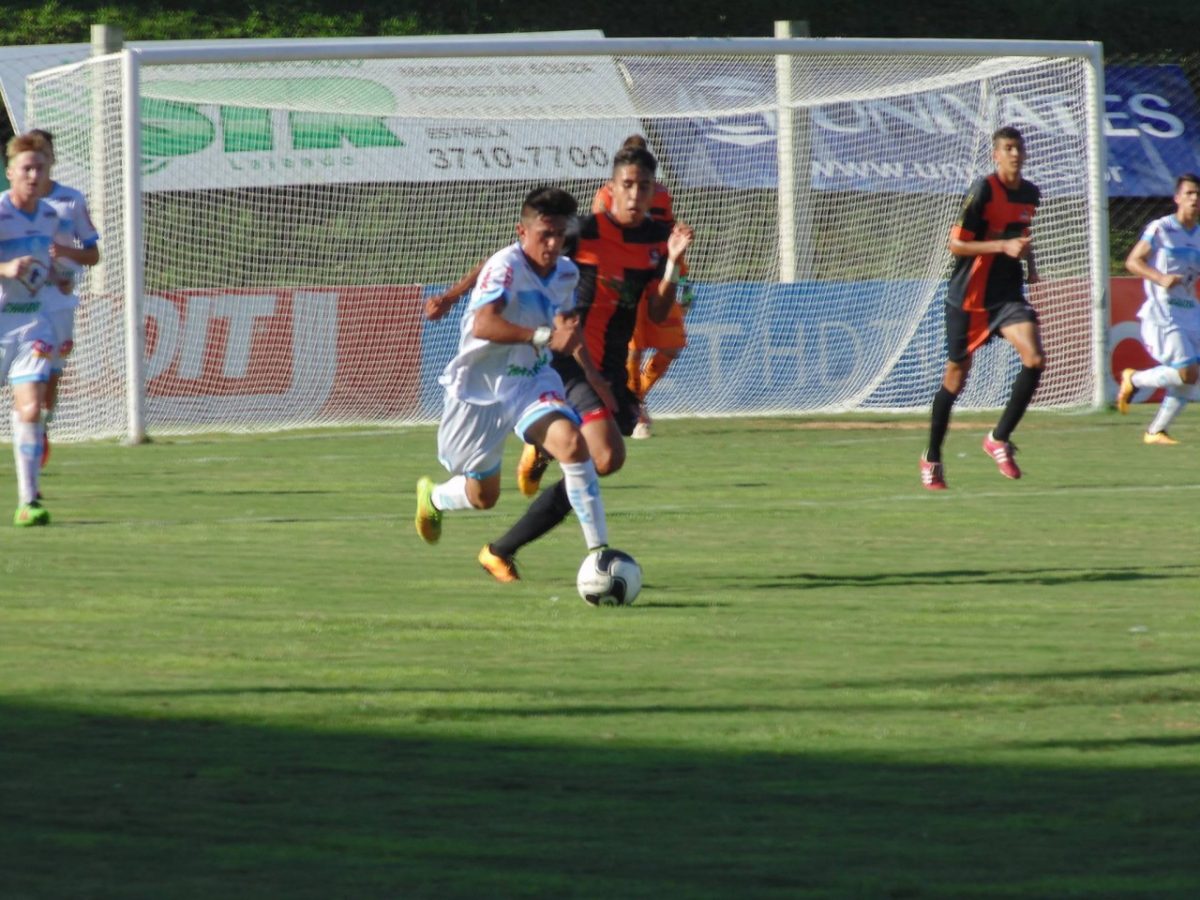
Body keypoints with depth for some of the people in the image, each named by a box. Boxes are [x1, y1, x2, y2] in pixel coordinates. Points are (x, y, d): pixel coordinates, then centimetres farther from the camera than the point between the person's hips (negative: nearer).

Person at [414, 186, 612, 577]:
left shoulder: (567, 273, 0)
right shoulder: (506, 266, -24)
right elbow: (483, 325, -42)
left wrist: (591, 373, 19)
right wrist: (544, 337, -52)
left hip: (532, 381, 4)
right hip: (481, 387, -4)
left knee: (572, 443, -26)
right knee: (483, 496, 11)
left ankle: (599, 549, -23)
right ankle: (431, 497, 49)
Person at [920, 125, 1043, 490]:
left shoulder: (1031, 194, 7)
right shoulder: (983, 190, -14)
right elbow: (956, 244, -16)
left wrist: (1030, 263, 11)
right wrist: (1004, 247, -24)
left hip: (1008, 294, 5)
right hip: (969, 295, -5)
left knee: (1035, 360, -19)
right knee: (956, 377, 6)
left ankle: (999, 439, -4)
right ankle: (932, 458, 24)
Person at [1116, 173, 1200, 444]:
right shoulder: (1160, 229, -6)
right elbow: (1132, 261, -8)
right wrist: (1161, 278, -23)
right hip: (1162, 314, -7)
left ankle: (1155, 431, 14)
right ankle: (1133, 379, 8)